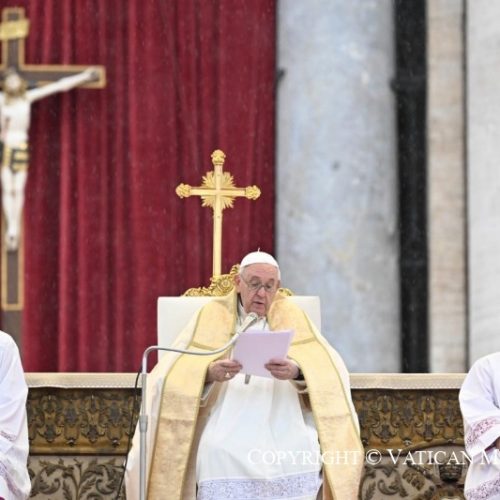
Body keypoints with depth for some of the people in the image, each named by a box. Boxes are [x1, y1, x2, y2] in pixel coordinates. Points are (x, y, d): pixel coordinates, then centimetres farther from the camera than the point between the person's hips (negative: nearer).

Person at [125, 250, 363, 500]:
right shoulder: (213, 317, 12)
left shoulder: (290, 317, 14)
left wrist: (297, 370, -26)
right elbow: (174, 378, -2)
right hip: (227, 430, -1)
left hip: (283, 431, 1)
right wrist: (210, 373, -24)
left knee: (302, 453, -29)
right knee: (219, 454, -31)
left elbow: (329, 371, -2)